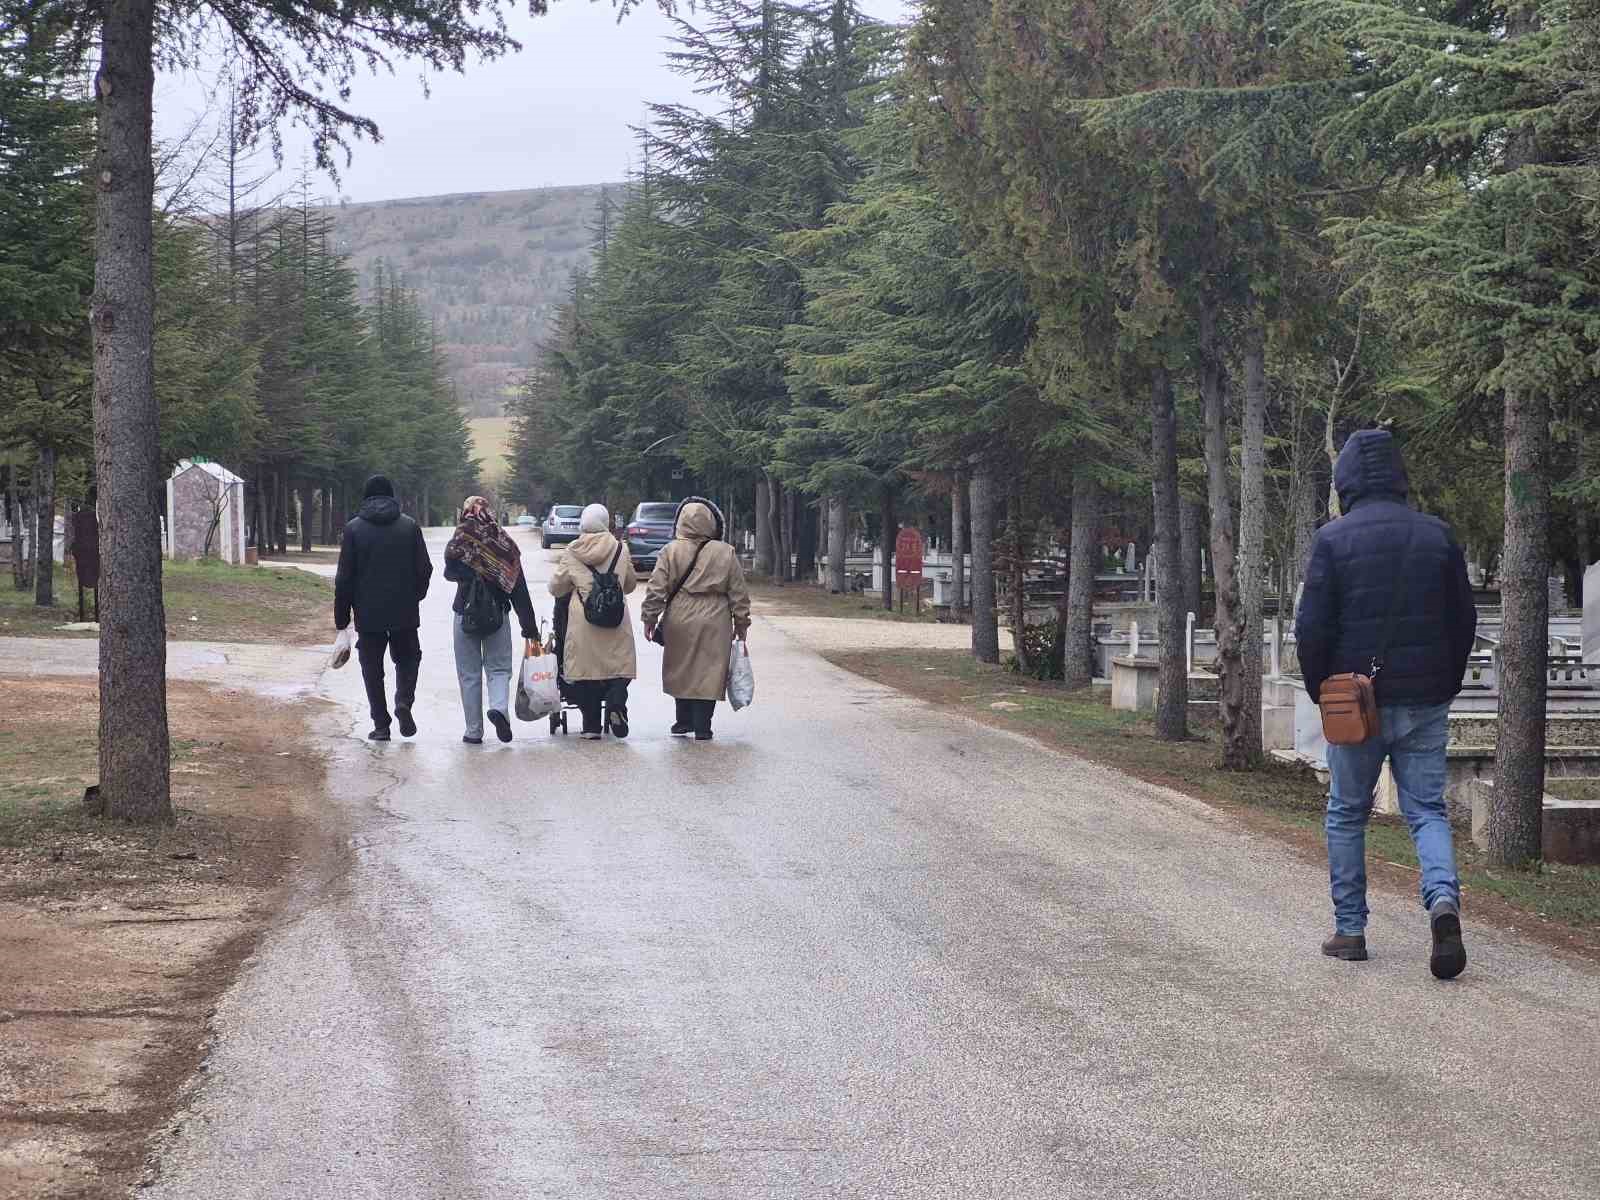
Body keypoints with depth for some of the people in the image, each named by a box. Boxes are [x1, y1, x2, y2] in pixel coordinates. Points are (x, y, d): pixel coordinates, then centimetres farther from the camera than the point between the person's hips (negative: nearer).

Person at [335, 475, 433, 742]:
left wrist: (342, 618, 1)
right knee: (407, 658, 17)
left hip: (368, 613, -1)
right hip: (405, 611, 1)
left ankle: (381, 724, 5)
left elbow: (344, 578, -4)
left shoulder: (354, 529, -4)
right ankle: (404, 702, -8)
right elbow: (425, 569, 2)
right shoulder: (410, 526, 0)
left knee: (372, 669, 8)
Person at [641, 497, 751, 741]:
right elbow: (738, 593, 3)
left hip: (680, 621, 1)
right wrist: (741, 624, 11)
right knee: (708, 671, 4)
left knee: (681, 669, 16)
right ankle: (702, 727, 2)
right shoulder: (725, 553, -1)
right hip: (715, 624, -1)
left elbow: (656, 589, -4)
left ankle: (684, 721, 21)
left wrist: (650, 618, 6)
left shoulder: (670, 551, -3)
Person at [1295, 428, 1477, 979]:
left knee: (1346, 814, 12)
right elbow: (1464, 620, 6)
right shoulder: (1436, 535, 3)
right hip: (1424, 705, 2)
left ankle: (1349, 929, 15)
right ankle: (1443, 898, -20)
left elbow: (1312, 626, -9)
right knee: (1427, 810, 6)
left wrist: (1319, 688, 5)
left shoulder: (1333, 539, -7)